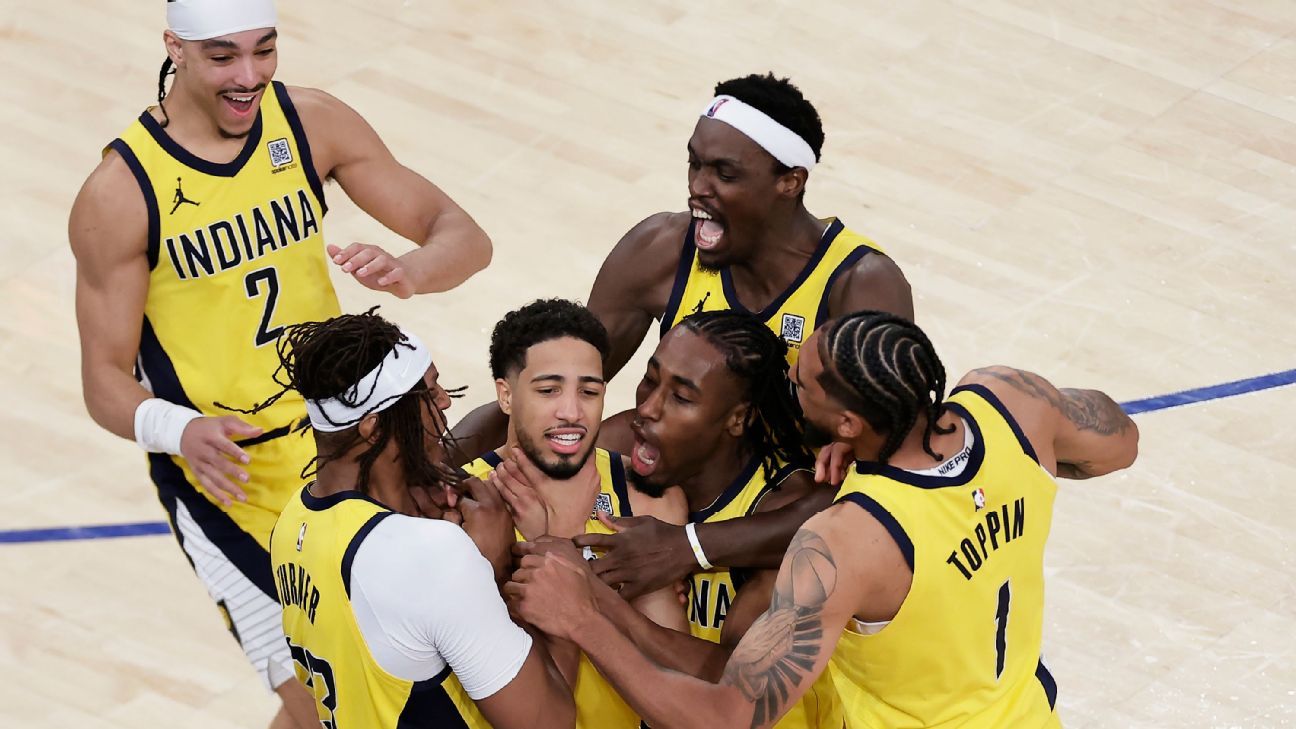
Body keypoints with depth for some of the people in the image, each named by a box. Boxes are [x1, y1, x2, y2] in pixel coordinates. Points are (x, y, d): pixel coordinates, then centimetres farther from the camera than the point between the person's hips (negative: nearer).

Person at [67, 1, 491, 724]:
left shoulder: (311, 123, -4)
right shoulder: (120, 193, -16)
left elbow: (464, 237, -5)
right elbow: (106, 380, -12)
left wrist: (407, 272, -28)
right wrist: (183, 431, -34)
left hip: (339, 439, 5)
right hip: (226, 474, -5)